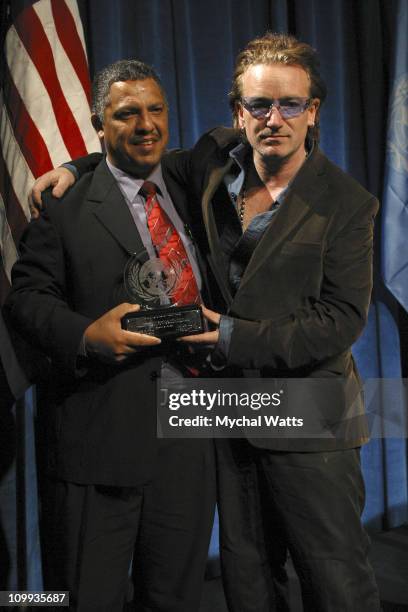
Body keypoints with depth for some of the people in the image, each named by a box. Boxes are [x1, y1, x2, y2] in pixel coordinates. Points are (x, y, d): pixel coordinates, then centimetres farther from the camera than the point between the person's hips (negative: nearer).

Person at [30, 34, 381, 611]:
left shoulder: (347, 204, -11)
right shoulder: (217, 156, 2)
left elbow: (342, 318, -13)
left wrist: (235, 337, -17)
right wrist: (77, 166, 6)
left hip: (307, 418, -4)